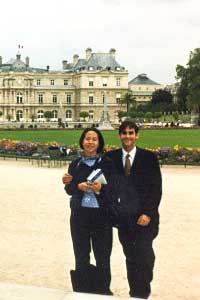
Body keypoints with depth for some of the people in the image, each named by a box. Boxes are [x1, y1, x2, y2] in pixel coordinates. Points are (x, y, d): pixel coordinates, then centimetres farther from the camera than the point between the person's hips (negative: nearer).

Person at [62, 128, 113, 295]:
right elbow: (69, 190, 2)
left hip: (101, 215, -2)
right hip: (79, 215, 2)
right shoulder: (75, 165, 5)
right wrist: (78, 186, -18)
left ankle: (104, 290, 22)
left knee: (103, 256, 5)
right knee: (81, 256, 11)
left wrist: (101, 188, -21)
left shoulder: (107, 163, -2)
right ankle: (81, 290, 26)